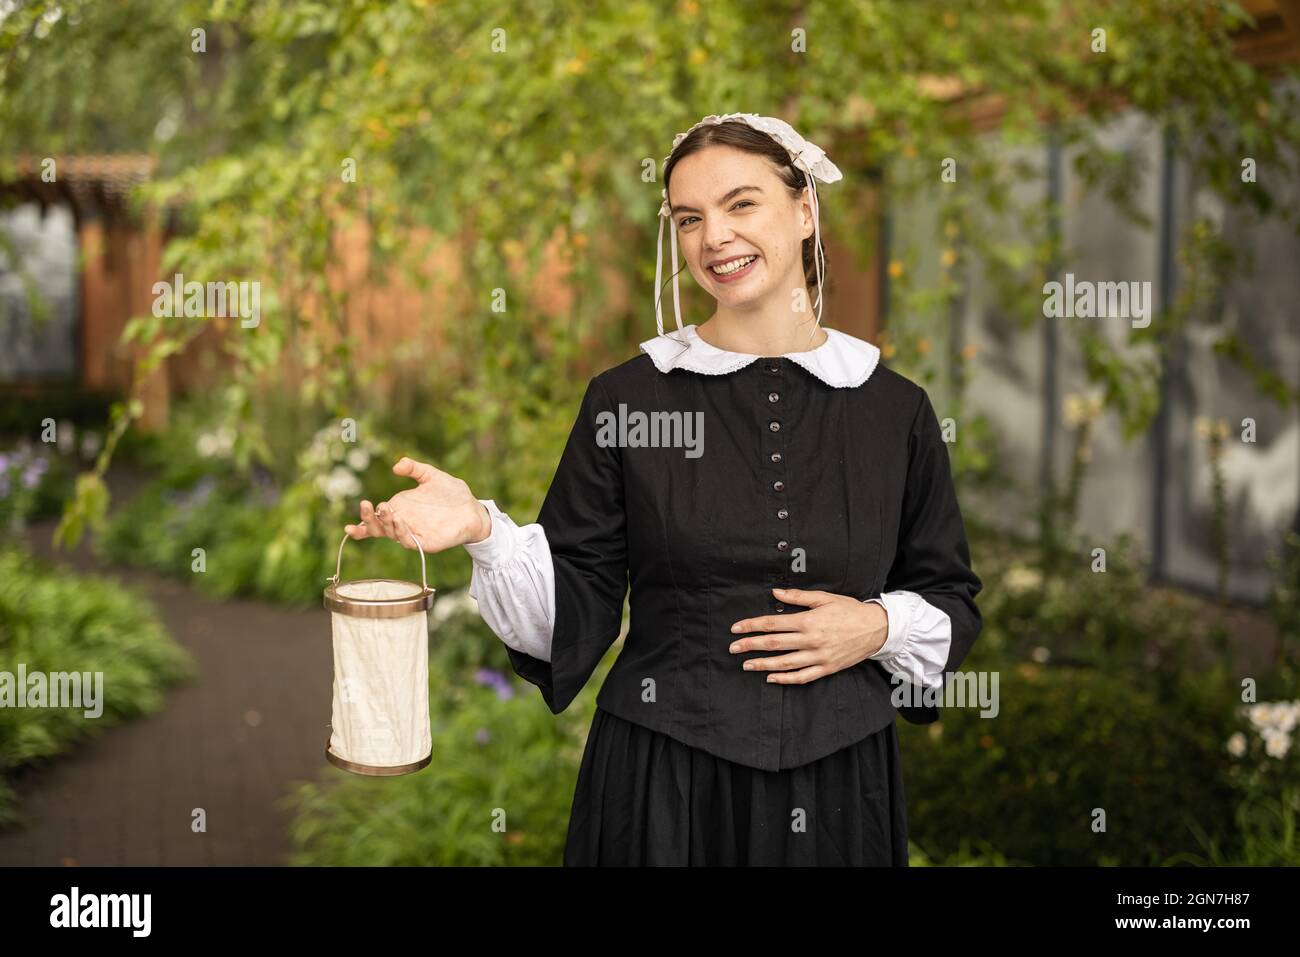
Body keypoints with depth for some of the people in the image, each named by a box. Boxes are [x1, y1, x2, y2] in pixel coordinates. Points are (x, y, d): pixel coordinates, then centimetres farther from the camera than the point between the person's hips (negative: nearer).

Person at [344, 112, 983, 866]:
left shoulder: (894, 408, 2)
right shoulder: (628, 399, -1)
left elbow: (952, 600, 10)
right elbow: (577, 607, -3)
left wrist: (879, 628, -9)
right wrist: (484, 531, -18)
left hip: (837, 781, 1)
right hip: (661, 778, -1)